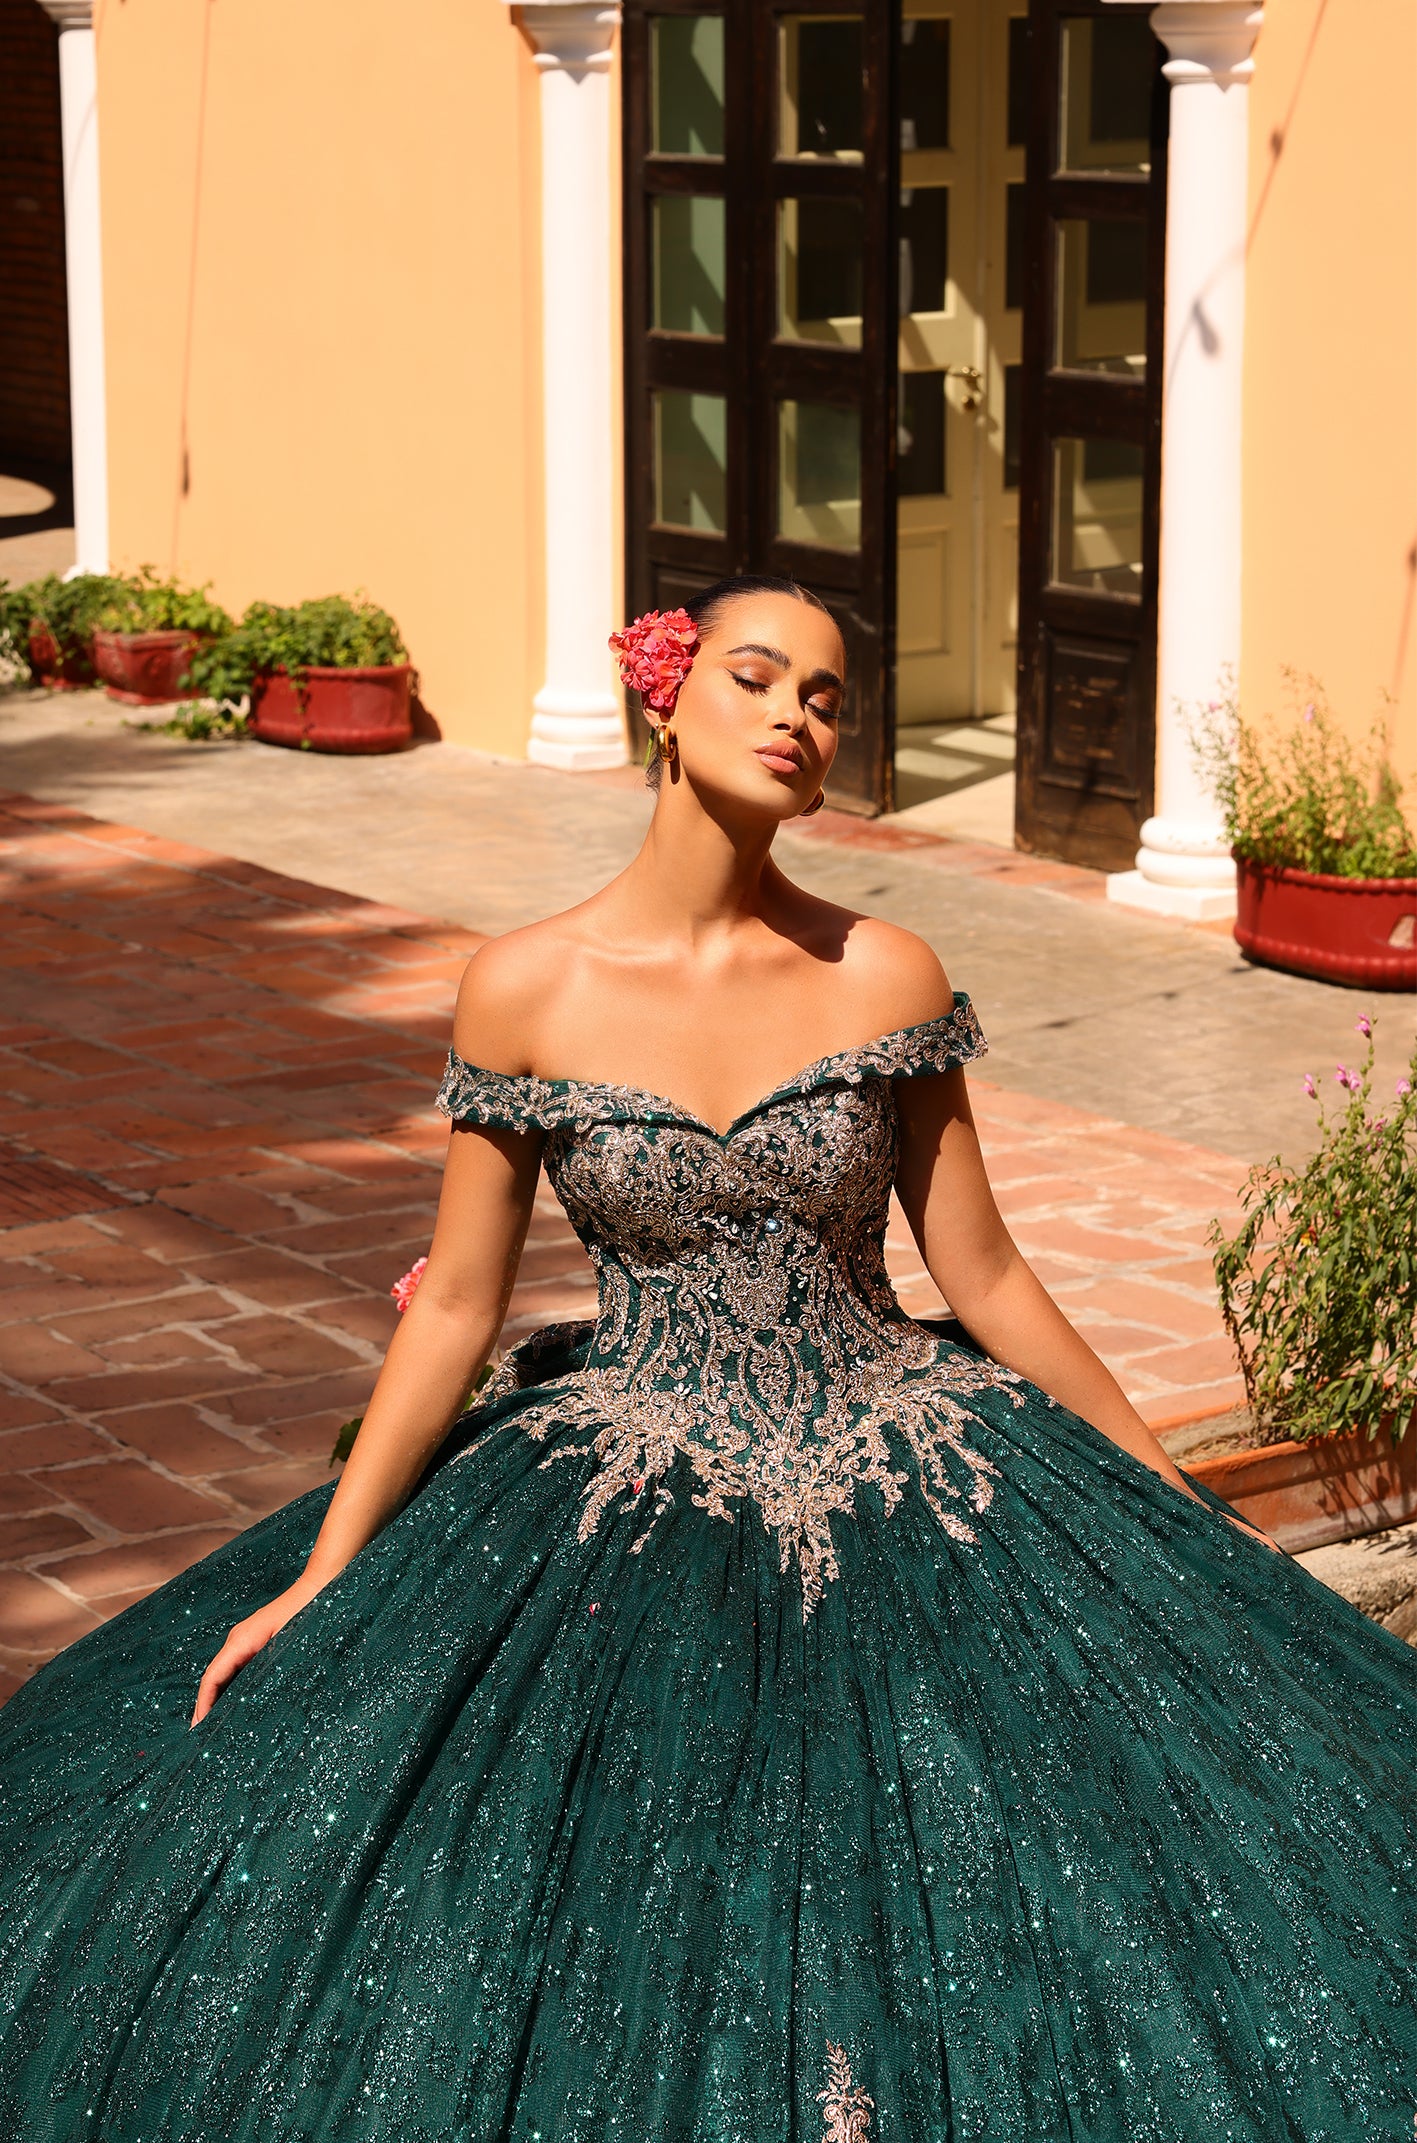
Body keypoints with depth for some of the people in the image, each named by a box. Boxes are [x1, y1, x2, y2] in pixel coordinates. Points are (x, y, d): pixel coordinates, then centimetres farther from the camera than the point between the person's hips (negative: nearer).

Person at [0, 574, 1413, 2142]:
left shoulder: (887, 979, -4)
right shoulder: (524, 991, -6)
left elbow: (982, 1275, 3)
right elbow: (455, 1308, -1)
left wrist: (1172, 1499, 7)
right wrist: (320, 1581, -2)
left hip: (891, 1481, 1)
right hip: (624, 1512, 0)